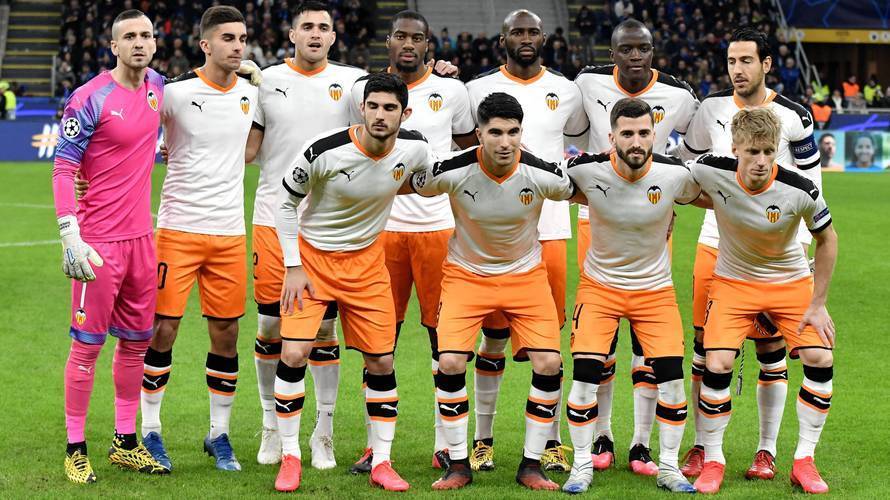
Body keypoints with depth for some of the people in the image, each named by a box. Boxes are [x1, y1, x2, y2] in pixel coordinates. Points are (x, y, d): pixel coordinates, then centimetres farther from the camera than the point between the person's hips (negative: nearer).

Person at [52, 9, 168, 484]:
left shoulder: (157, 87, 8)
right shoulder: (90, 98, -12)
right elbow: (63, 169, -12)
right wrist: (70, 237, -20)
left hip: (140, 235, 7)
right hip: (98, 240, -7)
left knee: (136, 340, 12)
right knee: (88, 344, -1)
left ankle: (125, 442, 23)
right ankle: (75, 449, 8)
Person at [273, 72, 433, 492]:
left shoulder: (414, 149, -13)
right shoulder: (323, 151, -23)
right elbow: (285, 202, -9)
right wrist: (293, 266, -11)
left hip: (367, 261, 3)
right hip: (312, 255, -3)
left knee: (382, 361, 2)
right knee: (293, 354, -15)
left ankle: (381, 463, 14)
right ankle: (290, 458, 0)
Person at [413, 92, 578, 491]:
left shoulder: (542, 175, -21)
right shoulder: (452, 171, -24)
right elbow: (409, 187, -2)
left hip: (526, 274, 1)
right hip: (466, 274, -1)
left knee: (549, 363, -11)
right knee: (450, 362, -15)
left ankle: (531, 465, 5)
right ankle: (458, 465, 0)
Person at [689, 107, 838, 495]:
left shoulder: (801, 191, -25)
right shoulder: (711, 172, -25)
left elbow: (826, 240, -8)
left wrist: (818, 304, -7)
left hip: (792, 281, 0)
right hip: (733, 281, 0)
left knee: (820, 360, -13)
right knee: (717, 365, -15)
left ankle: (804, 461, 3)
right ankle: (712, 461, 3)